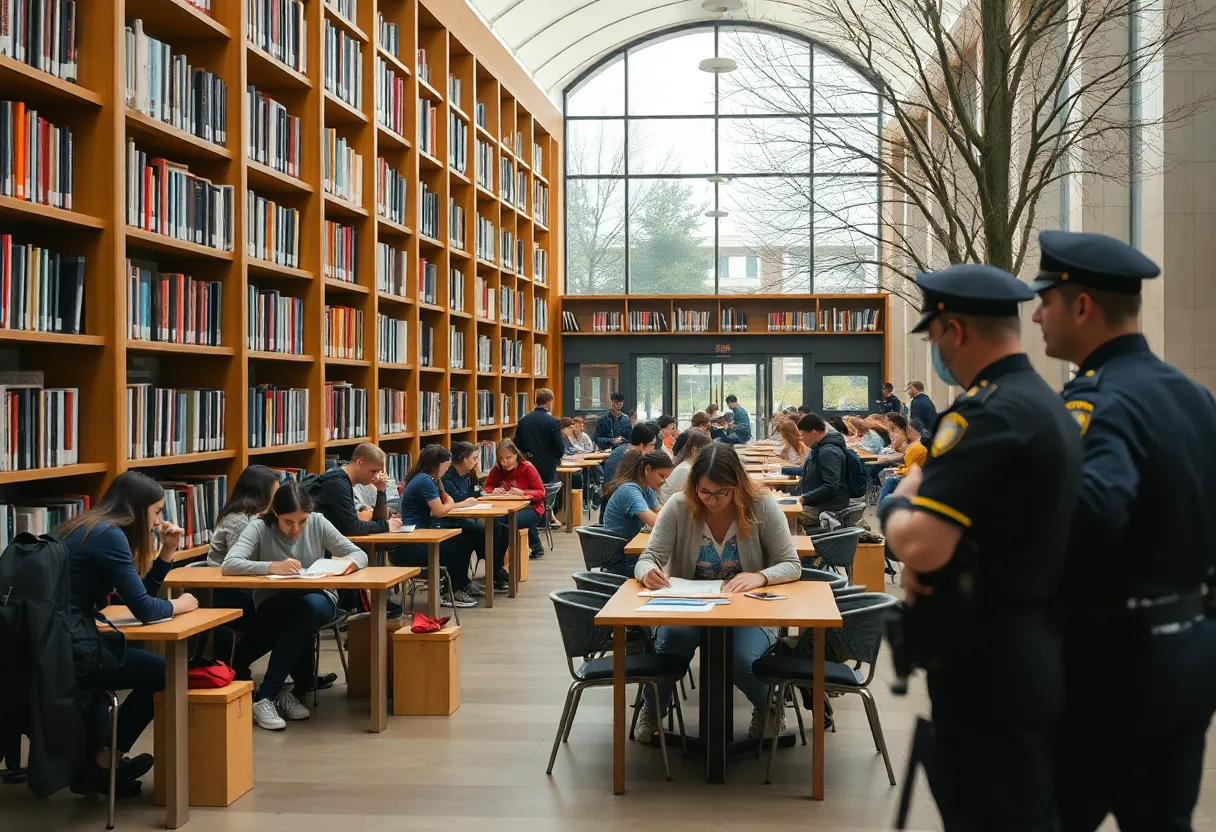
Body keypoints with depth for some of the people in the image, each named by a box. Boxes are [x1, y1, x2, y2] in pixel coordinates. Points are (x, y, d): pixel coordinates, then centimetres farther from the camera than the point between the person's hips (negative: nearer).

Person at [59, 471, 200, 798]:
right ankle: (100, 765, 17)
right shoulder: (108, 535, -14)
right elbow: (143, 609, -16)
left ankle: (94, 756, 34)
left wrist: (166, 551, 13)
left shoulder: (90, 528, 15)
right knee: (163, 672, 6)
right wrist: (178, 605, 3)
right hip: (67, 651, -10)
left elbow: (138, 594, 20)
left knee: (117, 650, 34)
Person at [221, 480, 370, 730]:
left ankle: (266, 695, -25)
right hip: (273, 608, -2)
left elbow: (359, 554, -1)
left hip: (318, 600, 2)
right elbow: (229, 564, -24)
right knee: (302, 611, -36)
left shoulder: (318, 523, -4)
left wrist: (348, 563, -26)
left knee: (311, 605, -35)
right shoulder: (260, 528, -10)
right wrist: (273, 566, -37)